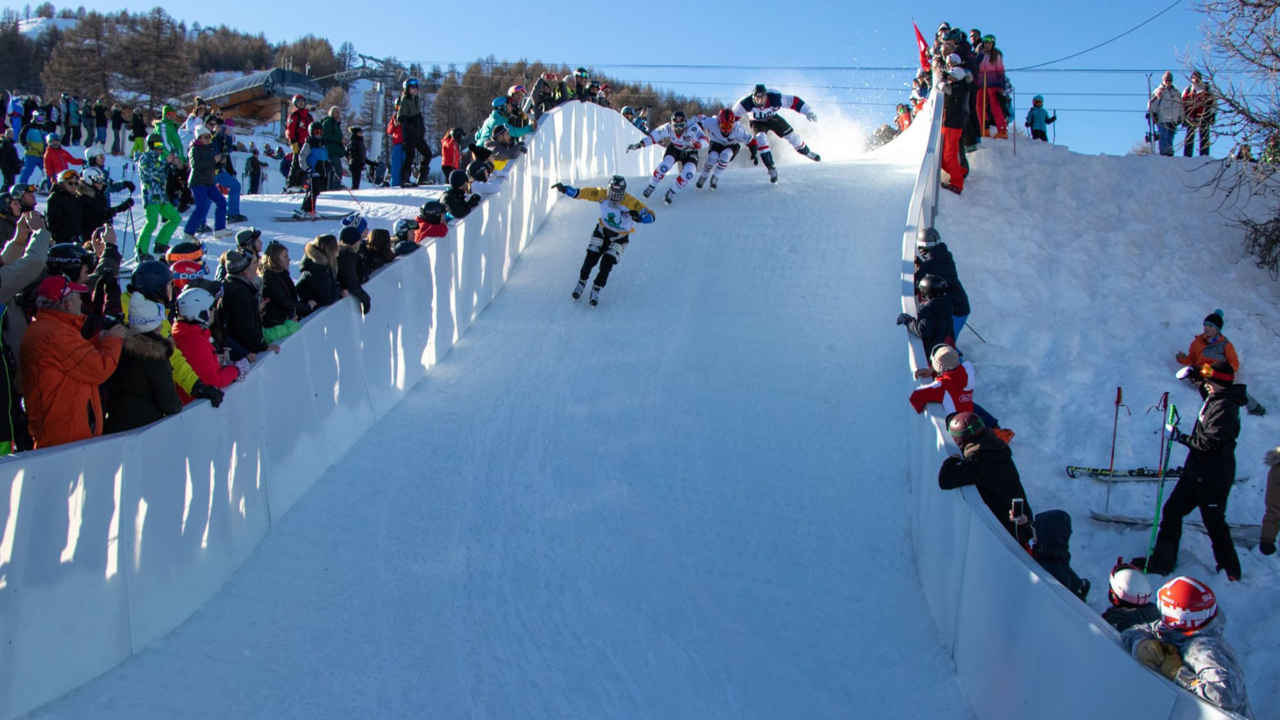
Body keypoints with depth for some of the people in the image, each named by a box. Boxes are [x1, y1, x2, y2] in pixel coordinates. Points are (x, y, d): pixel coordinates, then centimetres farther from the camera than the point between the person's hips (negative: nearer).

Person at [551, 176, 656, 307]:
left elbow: (651, 216, -35)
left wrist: (638, 216, -56)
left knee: (606, 264, -12)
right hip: (602, 231, 2)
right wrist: (564, 189, -31)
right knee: (590, 260, -6)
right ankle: (582, 283, 22)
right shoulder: (602, 194, -20)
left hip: (619, 238, -2)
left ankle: (596, 289, 12)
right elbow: (580, 193, -14)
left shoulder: (630, 202, -30)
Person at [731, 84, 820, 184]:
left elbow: (794, 101, -26)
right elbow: (733, 116, -24)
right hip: (757, 122, -2)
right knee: (761, 138, -29)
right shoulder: (746, 103, -36)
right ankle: (771, 169, -23)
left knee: (791, 135, 2)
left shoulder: (775, 98, -34)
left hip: (773, 118, 2)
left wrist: (809, 112, -29)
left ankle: (807, 153, 32)